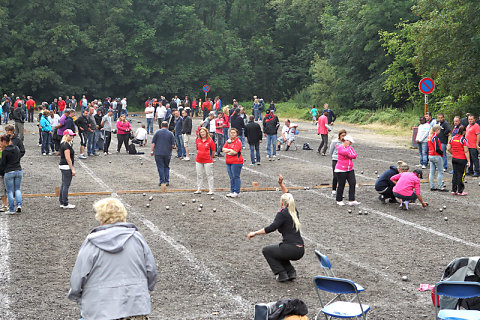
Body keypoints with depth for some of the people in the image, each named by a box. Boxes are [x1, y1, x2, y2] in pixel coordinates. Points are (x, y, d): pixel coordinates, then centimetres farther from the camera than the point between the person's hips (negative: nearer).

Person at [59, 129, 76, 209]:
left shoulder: (63, 144, 14)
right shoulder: (66, 145, -17)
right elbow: (68, 158, -21)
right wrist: (72, 169, -18)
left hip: (63, 166, 10)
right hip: (66, 167, -10)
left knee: (63, 185, 14)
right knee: (66, 185, -5)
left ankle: (62, 203, 20)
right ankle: (65, 204, -1)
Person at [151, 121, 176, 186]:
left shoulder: (157, 132, -2)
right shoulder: (170, 134, 1)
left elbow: (153, 143, -4)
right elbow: (173, 145, -1)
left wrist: (152, 151, 3)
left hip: (158, 153, -2)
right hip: (167, 153, 2)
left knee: (160, 167, 2)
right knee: (166, 167, 13)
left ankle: (162, 181, -3)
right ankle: (167, 181, 9)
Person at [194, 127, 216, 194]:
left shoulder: (210, 140, -9)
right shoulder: (198, 140, 4)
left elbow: (213, 151, -2)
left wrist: (210, 157, 7)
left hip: (208, 161, -5)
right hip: (198, 161, 5)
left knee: (209, 175, 1)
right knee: (199, 175, 11)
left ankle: (211, 190, 5)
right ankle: (199, 189, 19)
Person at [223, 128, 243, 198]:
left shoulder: (238, 142, -9)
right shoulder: (228, 140, 14)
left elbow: (234, 152, -18)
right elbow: (224, 149, 8)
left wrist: (227, 151, -4)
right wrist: (230, 150, -10)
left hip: (236, 162, -7)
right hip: (228, 162, 7)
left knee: (236, 177, -4)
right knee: (231, 177, 13)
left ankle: (236, 192, 1)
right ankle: (232, 191, 19)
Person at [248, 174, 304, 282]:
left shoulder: (282, 213, -6)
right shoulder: (294, 211, 14)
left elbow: (272, 227, -19)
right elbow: (288, 196, 31)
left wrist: (255, 233, -14)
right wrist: (281, 184, 29)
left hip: (291, 250, -8)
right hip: (300, 251, 8)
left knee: (266, 250, 18)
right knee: (276, 250, 34)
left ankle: (282, 274, 7)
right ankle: (291, 272, 15)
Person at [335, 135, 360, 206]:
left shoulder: (350, 147, 11)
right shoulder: (340, 147, -11)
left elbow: (354, 156, 0)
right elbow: (346, 153, -25)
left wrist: (349, 155, -17)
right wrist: (348, 147, -7)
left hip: (350, 169, 7)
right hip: (341, 170, -7)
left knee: (353, 183, -4)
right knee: (341, 185, 1)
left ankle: (351, 201, -4)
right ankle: (339, 200, 17)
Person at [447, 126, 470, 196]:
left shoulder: (452, 138, 3)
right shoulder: (463, 139, -14)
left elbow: (448, 148, 5)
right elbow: (466, 152, -14)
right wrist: (468, 161, -10)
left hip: (454, 158, 5)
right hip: (462, 159, -5)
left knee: (455, 174, 13)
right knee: (461, 175, 2)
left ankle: (453, 190, 17)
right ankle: (460, 191, 7)